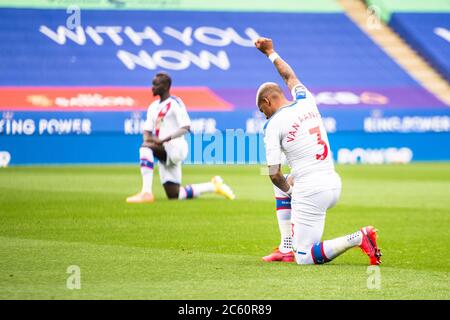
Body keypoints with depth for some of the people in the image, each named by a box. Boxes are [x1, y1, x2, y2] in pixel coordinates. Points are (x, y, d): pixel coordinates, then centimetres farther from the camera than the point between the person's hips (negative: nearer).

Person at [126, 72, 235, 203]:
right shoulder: (153, 106, 17)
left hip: (174, 147, -9)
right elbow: (147, 130, 13)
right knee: (174, 196, 8)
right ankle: (213, 186, 24)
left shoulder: (175, 103, -6)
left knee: (145, 148, -33)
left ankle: (146, 192, -37)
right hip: (163, 152, 9)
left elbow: (185, 128, -17)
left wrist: (163, 139, -29)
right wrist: (147, 137, -13)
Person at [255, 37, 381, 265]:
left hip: (310, 193, -8)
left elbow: (274, 174, -9)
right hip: (334, 185, 8)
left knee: (305, 258, -2)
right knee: (282, 190, 36)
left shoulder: (274, 124, -8)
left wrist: (288, 190, 11)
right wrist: (270, 52, 45)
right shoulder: (307, 103, 10)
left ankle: (358, 238, -21)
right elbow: (289, 76, 33)